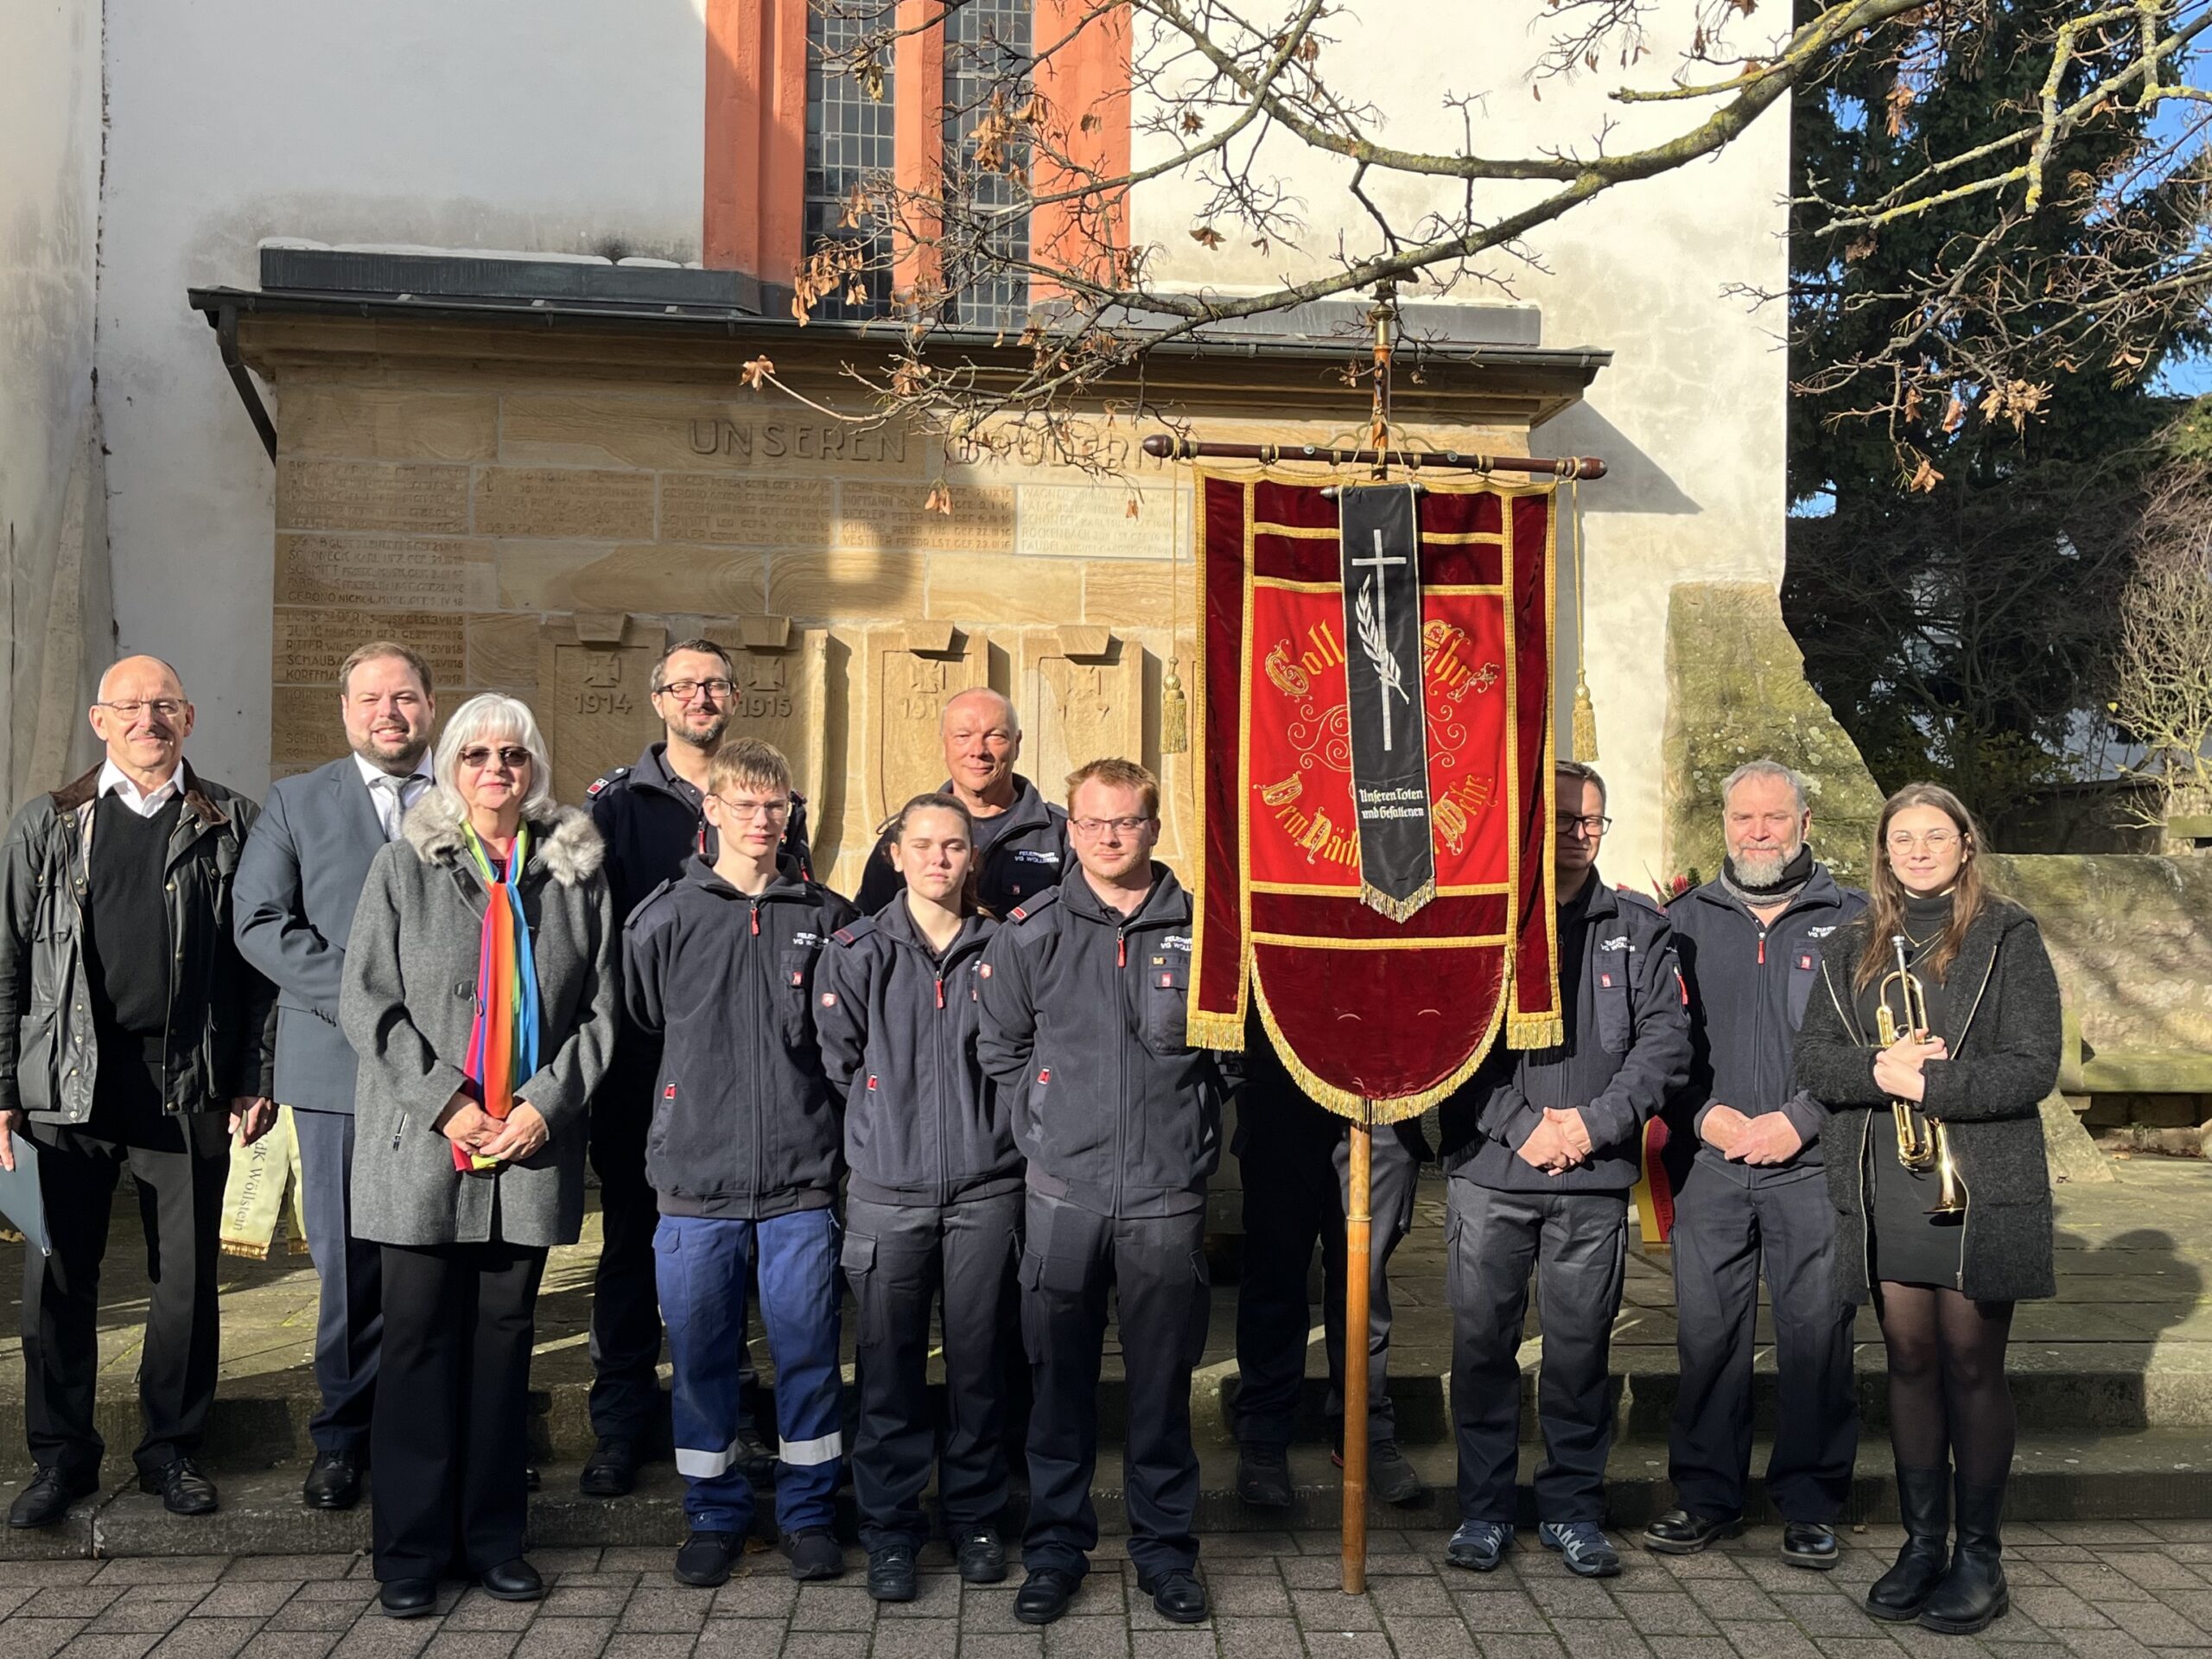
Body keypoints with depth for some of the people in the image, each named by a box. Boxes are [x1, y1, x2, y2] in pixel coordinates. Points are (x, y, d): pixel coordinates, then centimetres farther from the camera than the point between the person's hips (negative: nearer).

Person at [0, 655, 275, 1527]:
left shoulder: (232, 824, 5)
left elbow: (260, 964, 3)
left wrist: (256, 1081, -3)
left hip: (190, 1085, 0)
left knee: (187, 1275, 6)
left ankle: (172, 1447, 22)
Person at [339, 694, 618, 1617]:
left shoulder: (577, 871, 7)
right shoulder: (404, 865, 3)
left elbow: (600, 1009, 5)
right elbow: (366, 1003, -3)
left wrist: (546, 1103, -7)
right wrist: (446, 1102, -11)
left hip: (532, 1148, 2)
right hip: (422, 1142, -1)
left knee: (505, 1336, 9)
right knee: (419, 1340, 4)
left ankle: (492, 1535, 20)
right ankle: (410, 1548, 15)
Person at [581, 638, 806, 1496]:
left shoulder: (772, 800, 8)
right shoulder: (615, 800, 3)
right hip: (638, 1059, -1)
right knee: (632, 1233, 7)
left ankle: (727, 1411, 21)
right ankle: (622, 1419, 18)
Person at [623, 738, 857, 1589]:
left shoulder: (827, 919, 3)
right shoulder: (664, 918, 1)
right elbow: (638, 1027, 8)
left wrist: (840, 1143, 6)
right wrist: (689, 1111, 6)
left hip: (801, 1180, 0)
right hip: (696, 1182, 0)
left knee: (807, 1349, 7)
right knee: (700, 1355, 8)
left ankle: (807, 1510, 24)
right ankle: (715, 1513, 26)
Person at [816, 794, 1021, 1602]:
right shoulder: (856, 951, 2)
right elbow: (837, 1061, 3)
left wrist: (984, 1132, 1)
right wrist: (887, 1131, 2)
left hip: (985, 1188, 1)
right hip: (888, 1192, -1)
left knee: (978, 1361, 9)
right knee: (889, 1365, 4)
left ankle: (974, 1516, 24)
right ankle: (890, 1528, 18)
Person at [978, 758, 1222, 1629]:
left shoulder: (1201, 928, 1)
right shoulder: (1031, 930, 1)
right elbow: (1000, 1049, 11)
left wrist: (1194, 1141, 7)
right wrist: (1043, 1129, 5)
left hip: (1169, 1198, 0)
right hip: (1063, 1196, 0)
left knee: (1163, 1383, 9)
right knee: (1060, 1381, 9)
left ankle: (1166, 1549, 24)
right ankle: (1055, 1549, 23)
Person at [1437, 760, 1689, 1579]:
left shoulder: (1638, 929, 10)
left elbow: (1666, 1040, 2)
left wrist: (1594, 1122, -9)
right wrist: (1522, 1127, -11)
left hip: (1596, 1181, 1)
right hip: (1489, 1173, -1)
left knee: (1581, 1344, 6)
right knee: (1482, 1341, 3)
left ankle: (1572, 1507, 21)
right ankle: (1483, 1509, 17)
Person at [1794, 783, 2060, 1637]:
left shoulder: (2008, 938, 1)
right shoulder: (1854, 948, 12)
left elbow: (2034, 1068, -8)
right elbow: (1812, 1058, 4)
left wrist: (1933, 1080, -19)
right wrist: (1881, 1068, -15)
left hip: (1977, 1188, -3)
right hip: (1884, 1191, 3)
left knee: (1972, 1367, 3)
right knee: (1910, 1363, 9)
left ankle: (1979, 1552, 15)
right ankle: (1921, 1542, 19)